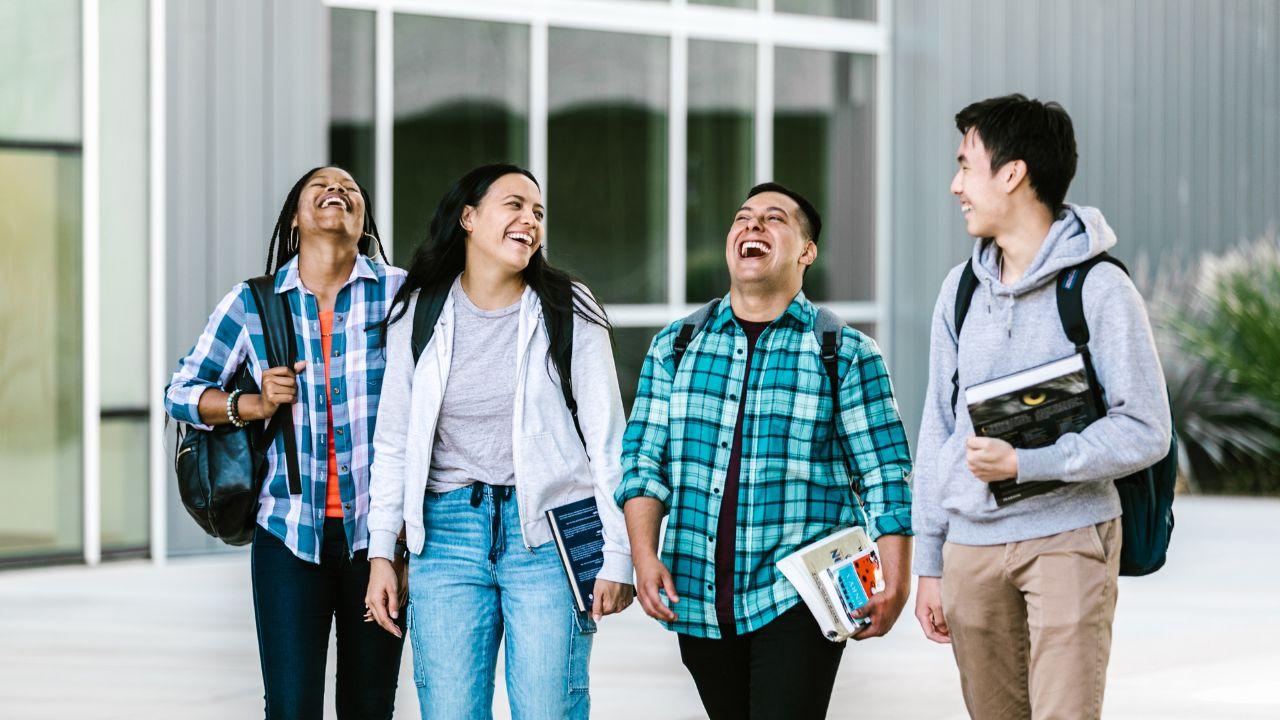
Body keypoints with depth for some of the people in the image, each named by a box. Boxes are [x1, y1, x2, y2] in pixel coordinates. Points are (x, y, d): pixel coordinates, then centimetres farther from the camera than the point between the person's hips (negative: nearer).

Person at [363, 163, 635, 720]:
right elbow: (393, 443, 11)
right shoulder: (418, 315, 7)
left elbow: (607, 440, 0)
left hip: (549, 533, -2)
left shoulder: (569, 311, 1)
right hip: (447, 530, 2)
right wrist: (382, 553, 6)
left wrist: (617, 556, -4)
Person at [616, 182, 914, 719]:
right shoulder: (676, 346, 12)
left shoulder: (848, 354, 3)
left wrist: (895, 582, -8)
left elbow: (884, 476, 0)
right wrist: (644, 556, -4)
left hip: (798, 600, -3)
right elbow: (644, 458, 9)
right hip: (698, 601, 4)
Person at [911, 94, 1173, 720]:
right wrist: (928, 563, 12)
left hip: (1067, 536, -5)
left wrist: (1025, 463, -18)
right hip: (971, 546, 5)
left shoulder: (1098, 288, -7)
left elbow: (1145, 432, -9)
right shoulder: (961, 288, 10)